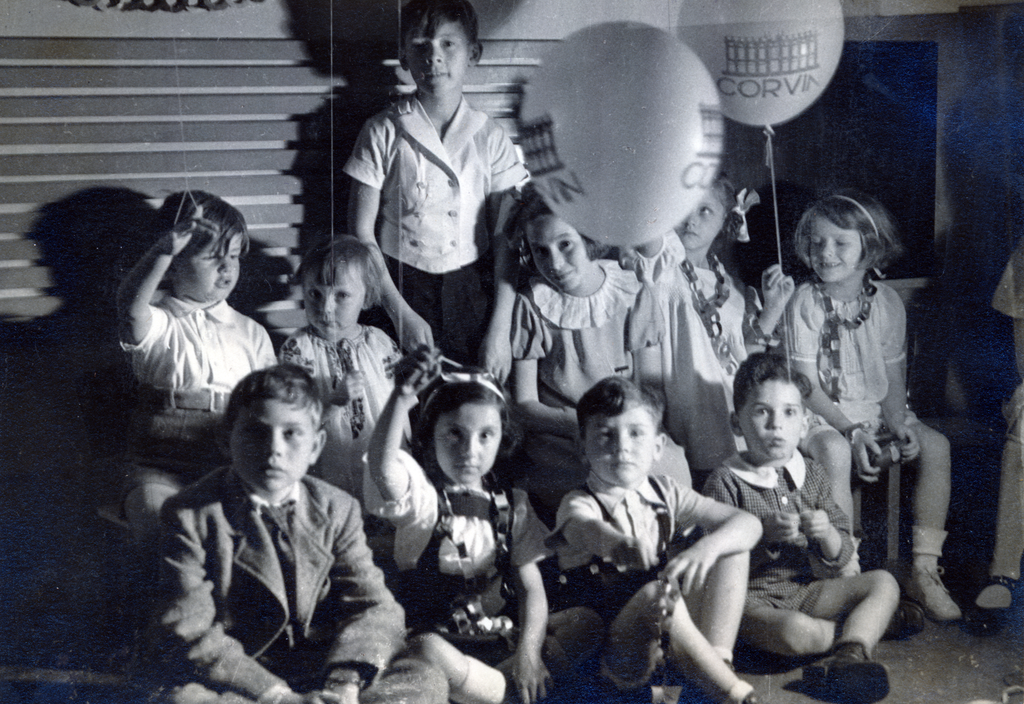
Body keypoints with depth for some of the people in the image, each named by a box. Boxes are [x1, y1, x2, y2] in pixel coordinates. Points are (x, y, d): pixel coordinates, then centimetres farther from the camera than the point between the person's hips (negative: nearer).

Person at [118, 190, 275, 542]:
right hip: (161, 472, -2)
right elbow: (130, 306, -23)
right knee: (155, 512, -33)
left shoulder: (251, 333, 16)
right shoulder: (157, 324, 2)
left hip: (234, 470, 3)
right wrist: (166, 248, -38)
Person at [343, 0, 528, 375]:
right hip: (404, 290, -1)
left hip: (473, 289, 1)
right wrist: (402, 313, -8)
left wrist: (500, 330, -6)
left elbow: (506, 237, 0)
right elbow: (361, 233, -2)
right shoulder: (383, 133, -2)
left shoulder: (490, 138, 1)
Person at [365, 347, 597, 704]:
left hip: (498, 634, 5)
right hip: (437, 634, -5)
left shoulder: (511, 504, 7)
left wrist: (528, 652, -16)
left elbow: (531, 587, 2)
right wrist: (402, 399, -48)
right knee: (427, 652, -39)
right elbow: (382, 467, -32)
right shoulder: (421, 494, -6)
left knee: (586, 624, -12)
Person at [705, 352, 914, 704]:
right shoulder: (725, 481, -7)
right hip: (752, 597, -6)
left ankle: (847, 658, -32)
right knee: (795, 631, -36)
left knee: (884, 582, -9)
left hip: (808, 588, 6)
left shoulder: (812, 475, 9)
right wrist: (762, 533, -26)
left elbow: (840, 556, 8)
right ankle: (873, 624, -7)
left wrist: (827, 535, -16)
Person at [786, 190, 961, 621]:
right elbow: (806, 385, -11)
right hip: (821, 413, -4)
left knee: (935, 445, -18)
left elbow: (894, 378, 7)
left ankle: (923, 570, -13)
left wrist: (897, 424, -12)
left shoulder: (887, 302, 2)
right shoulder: (806, 302, -8)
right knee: (834, 452, -36)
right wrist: (852, 431, -21)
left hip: (876, 410, 4)